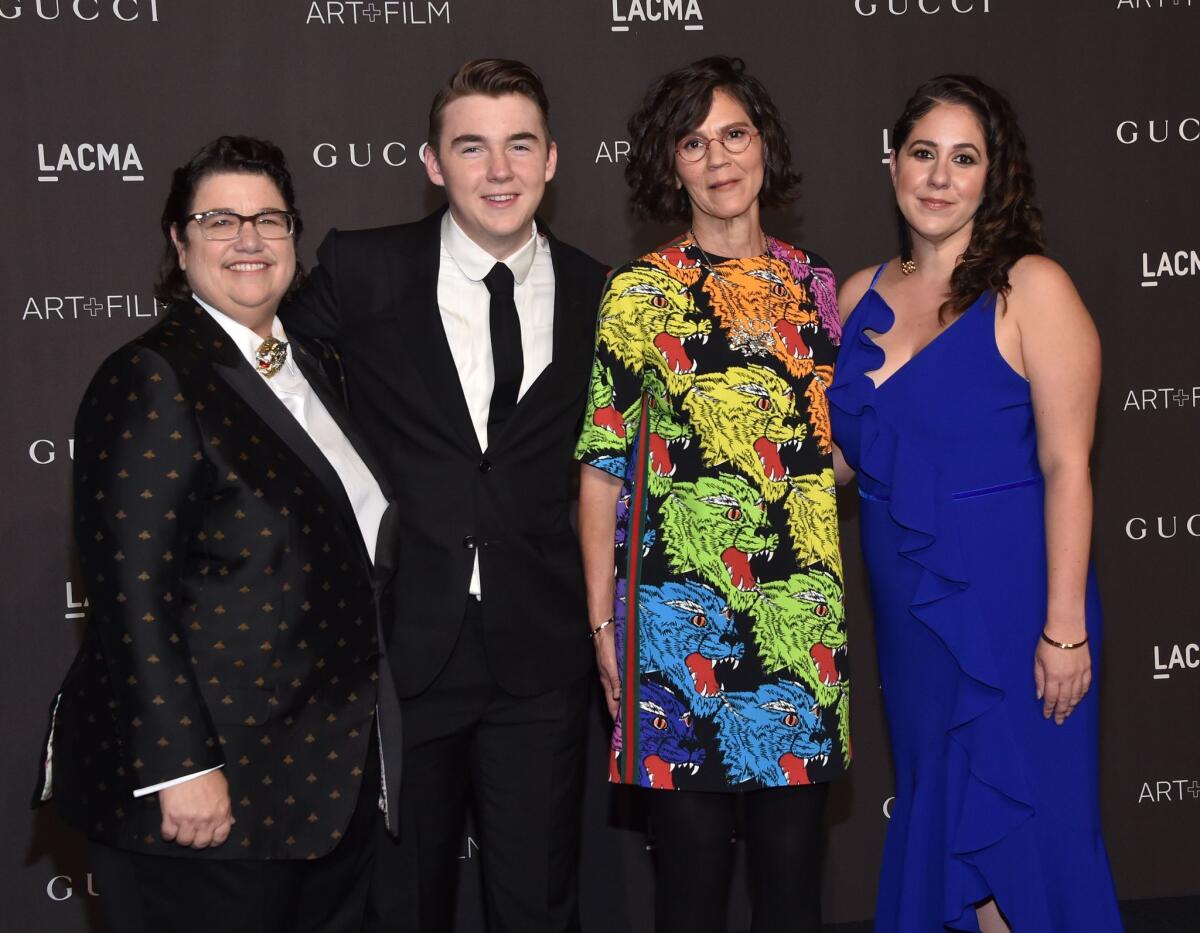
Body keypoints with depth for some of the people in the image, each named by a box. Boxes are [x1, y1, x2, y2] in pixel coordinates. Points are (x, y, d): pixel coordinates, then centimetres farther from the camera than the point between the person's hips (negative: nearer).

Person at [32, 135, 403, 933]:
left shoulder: (306, 368, 12)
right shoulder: (148, 381, -13)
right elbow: (133, 592, -18)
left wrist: (359, 736, 14)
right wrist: (180, 770, -21)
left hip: (332, 771, 8)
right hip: (213, 793, -8)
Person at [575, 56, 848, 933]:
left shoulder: (813, 280, 8)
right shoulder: (640, 292, -2)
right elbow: (604, 466, -2)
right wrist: (604, 623, -5)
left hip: (802, 613, 3)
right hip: (681, 608, -3)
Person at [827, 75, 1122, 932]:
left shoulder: (1032, 290, -10)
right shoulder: (863, 297, 7)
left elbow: (1066, 466, -13)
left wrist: (1066, 627, -16)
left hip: (1009, 599, -5)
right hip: (908, 602, 5)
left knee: (1023, 829, 3)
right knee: (934, 821, 15)